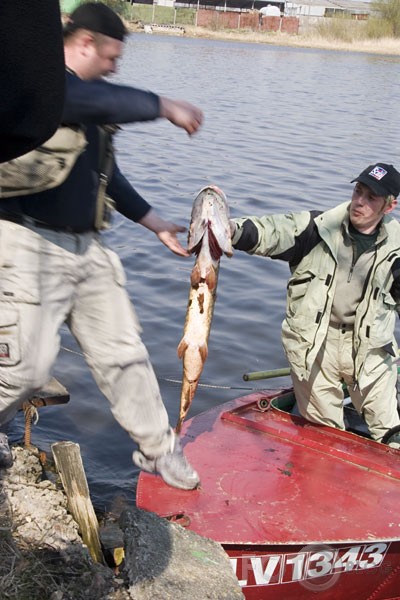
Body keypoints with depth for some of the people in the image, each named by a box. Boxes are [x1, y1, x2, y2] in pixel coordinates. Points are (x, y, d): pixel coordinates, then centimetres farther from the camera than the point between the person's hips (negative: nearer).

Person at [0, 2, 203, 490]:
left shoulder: (84, 99, 15)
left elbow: (104, 169, 22)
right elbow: (109, 102, -31)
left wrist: (155, 223, 20)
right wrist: (165, 107, -17)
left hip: (85, 246, 8)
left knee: (122, 353, 10)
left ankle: (157, 449, 24)